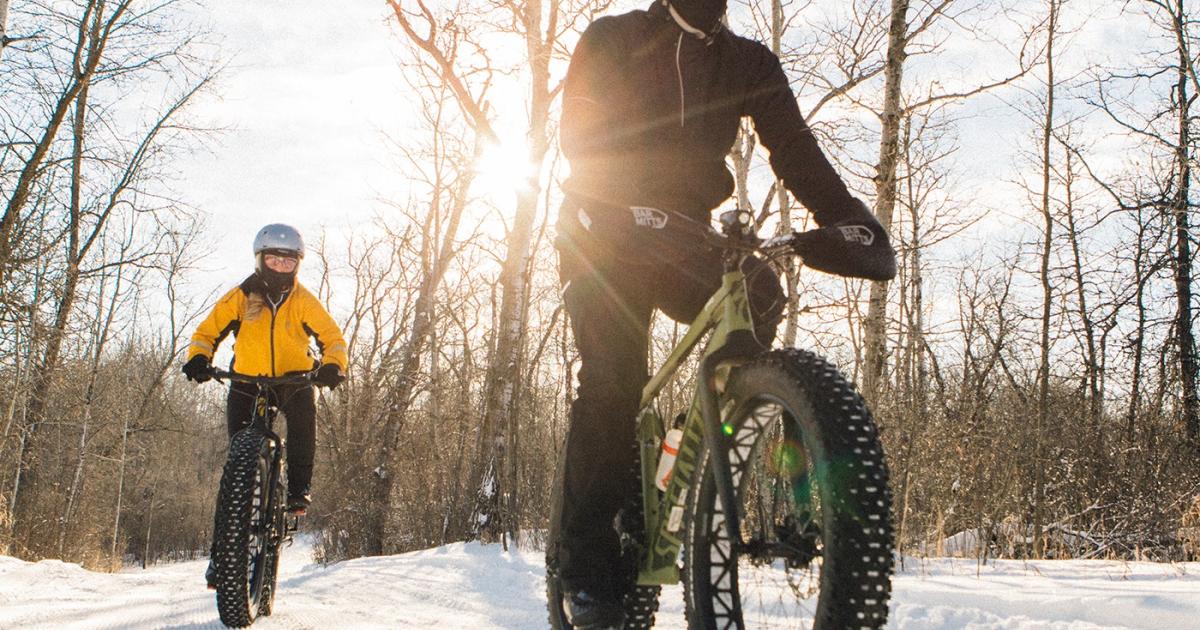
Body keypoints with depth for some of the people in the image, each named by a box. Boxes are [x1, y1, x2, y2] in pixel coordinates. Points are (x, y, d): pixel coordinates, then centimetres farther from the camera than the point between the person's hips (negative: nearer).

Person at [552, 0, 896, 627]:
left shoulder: (748, 62, 7)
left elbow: (793, 146, -6)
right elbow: (579, 135, -13)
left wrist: (845, 215, -24)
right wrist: (633, 206, -33)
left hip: (683, 238, 3)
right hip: (605, 235, -3)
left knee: (757, 295, -24)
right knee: (611, 380, -17)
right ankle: (584, 561, -10)